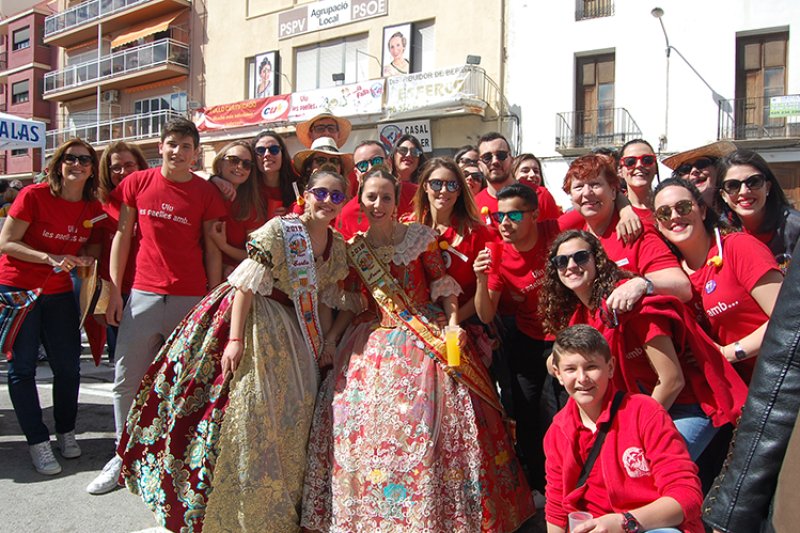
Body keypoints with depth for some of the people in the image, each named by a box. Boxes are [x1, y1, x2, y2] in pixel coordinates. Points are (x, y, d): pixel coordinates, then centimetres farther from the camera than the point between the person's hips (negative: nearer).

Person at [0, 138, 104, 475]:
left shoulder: (93, 208, 1)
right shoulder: (34, 196, -12)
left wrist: (85, 257, -8)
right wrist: (50, 258, -22)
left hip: (59, 293, 4)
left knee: (68, 367, 5)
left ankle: (66, 432, 24)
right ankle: (38, 441, 12)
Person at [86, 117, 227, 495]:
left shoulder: (206, 193, 1)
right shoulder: (137, 183, 6)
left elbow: (212, 249, 3)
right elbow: (122, 237, 9)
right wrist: (114, 291, 4)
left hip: (191, 298, -2)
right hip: (142, 294, 2)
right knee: (127, 380, 6)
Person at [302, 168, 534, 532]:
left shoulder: (420, 237, -2)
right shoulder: (354, 249, 7)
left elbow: (443, 286, -1)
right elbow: (352, 301, 11)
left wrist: (453, 322, -15)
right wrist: (329, 338, 2)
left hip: (426, 337, -3)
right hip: (376, 344, 3)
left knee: (427, 424, -3)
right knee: (367, 425, 5)